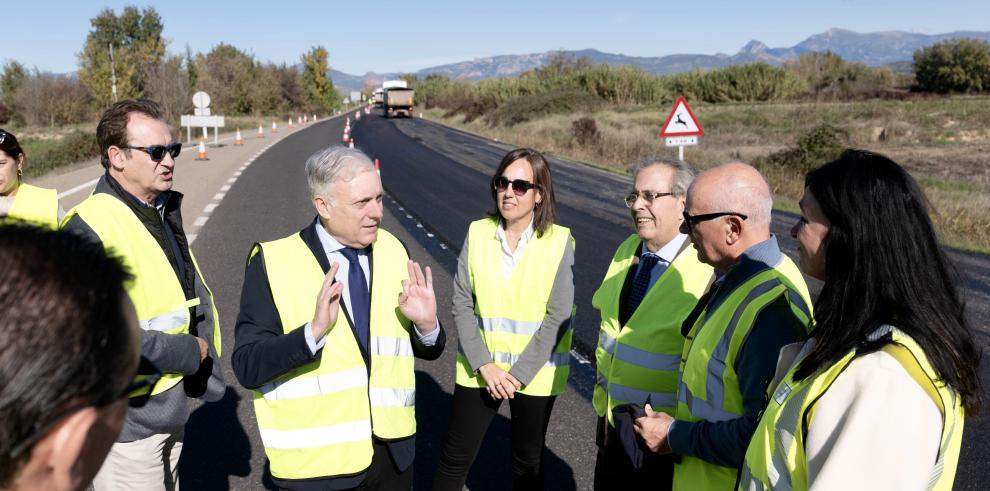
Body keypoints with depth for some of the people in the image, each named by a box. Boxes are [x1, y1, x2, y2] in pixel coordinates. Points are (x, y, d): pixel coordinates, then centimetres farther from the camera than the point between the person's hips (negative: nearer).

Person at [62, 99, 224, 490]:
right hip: (127, 420, -8)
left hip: (170, 407, 8)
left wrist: (202, 348, 0)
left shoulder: (165, 211, 8)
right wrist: (187, 352, -18)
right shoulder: (89, 228, -21)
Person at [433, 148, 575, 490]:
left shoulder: (559, 241, -9)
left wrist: (519, 374, -13)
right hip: (480, 369, 2)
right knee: (454, 459, 9)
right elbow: (461, 304, -4)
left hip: (535, 374, -2)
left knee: (528, 463, 14)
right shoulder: (478, 233, -3)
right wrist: (484, 365, -12)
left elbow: (558, 317, -11)